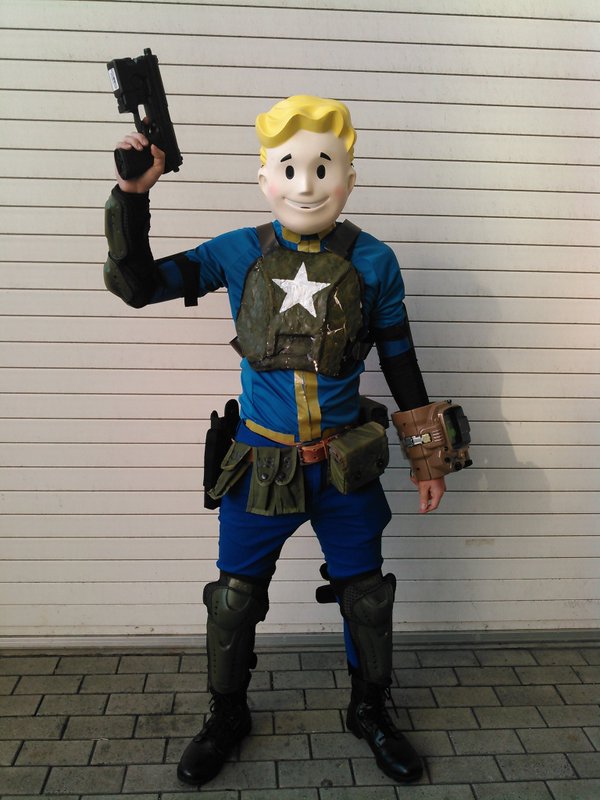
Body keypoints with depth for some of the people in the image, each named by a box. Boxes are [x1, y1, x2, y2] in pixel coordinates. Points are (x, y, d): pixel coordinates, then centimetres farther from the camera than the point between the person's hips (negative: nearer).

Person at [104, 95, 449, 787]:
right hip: (261, 464, 0)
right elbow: (135, 283, -4)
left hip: (346, 467, 0)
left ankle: (370, 711, 41)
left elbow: (401, 365, 1)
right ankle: (227, 715, 39)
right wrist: (132, 193, -18)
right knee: (235, 593, 12)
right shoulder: (239, 252, -4)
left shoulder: (373, 261, -5)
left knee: (364, 592, 14)